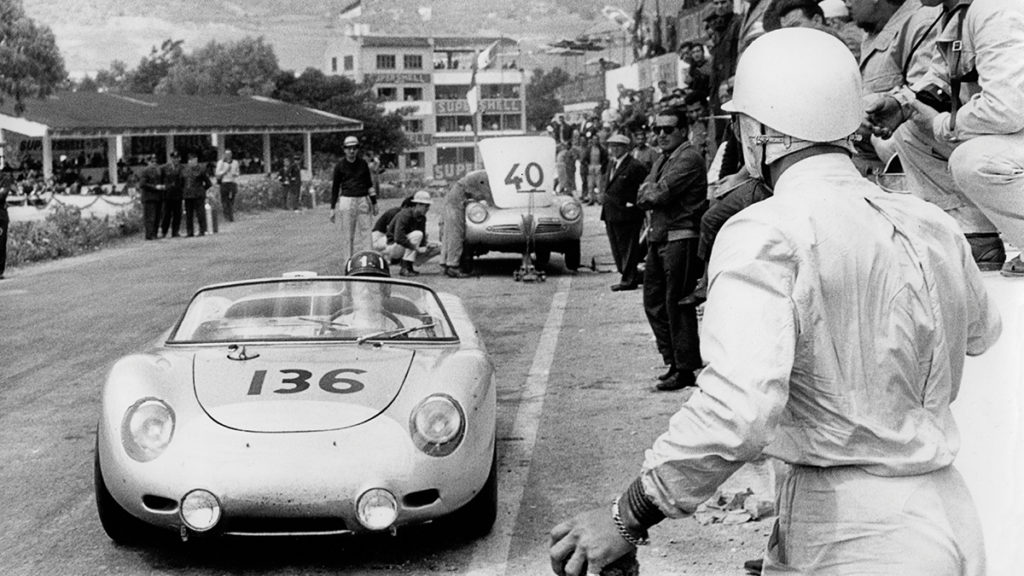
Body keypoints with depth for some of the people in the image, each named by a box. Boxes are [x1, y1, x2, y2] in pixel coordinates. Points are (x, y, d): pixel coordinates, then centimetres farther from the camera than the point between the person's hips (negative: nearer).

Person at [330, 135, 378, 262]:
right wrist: (332, 208, 5)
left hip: (363, 200, 2)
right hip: (346, 200, -2)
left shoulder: (363, 164, 10)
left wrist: (374, 203, 14)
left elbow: (369, 184, 16)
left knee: (365, 231, -2)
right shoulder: (340, 165, 4)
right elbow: (335, 187, 7)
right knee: (347, 234, -1)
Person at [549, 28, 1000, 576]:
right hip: (948, 520, 7)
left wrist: (629, 516, -22)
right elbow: (981, 332, 27)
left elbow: (738, 409, -31)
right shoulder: (934, 227, 5)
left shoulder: (767, 235, -17)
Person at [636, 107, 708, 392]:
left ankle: (685, 369, 0)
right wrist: (652, 192, -6)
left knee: (677, 304, -6)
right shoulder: (661, 160, 19)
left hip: (680, 238, -9)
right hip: (657, 238, 9)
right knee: (653, 301, 11)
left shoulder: (689, 159, -11)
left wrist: (649, 191, 1)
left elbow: (660, 195, -18)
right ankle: (673, 360, 21)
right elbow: (642, 198, 13)